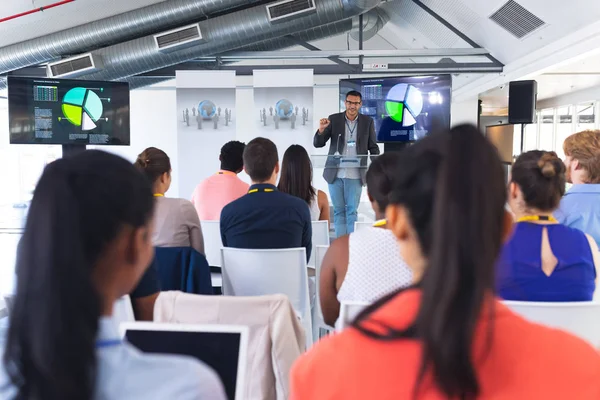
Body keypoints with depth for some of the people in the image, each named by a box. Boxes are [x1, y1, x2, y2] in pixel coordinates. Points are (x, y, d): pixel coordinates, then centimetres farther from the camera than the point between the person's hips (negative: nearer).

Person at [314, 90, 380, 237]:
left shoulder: (368, 121, 2)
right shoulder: (333, 119, 1)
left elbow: (373, 147, 8)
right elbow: (318, 143, 0)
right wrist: (321, 129, -20)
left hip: (355, 175, -1)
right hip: (335, 174, 1)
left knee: (352, 211, 2)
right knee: (338, 211, 7)